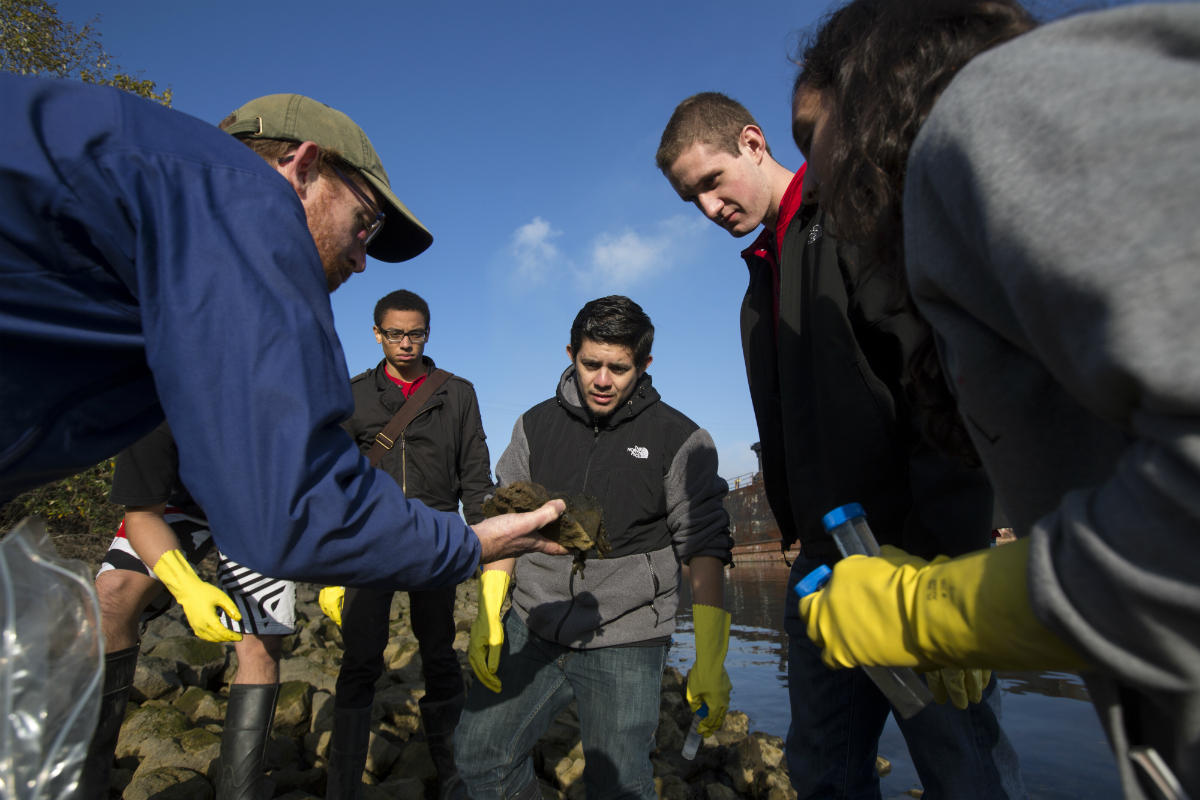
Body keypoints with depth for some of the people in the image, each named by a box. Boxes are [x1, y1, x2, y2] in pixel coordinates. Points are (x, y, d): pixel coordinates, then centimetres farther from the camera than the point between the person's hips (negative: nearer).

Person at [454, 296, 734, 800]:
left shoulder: (679, 440, -3)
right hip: (532, 632, 4)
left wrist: (710, 660, -8)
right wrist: (488, 613, -1)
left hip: (625, 646, -3)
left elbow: (704, 546, -4)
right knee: (478, 756, 8)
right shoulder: (537, 426, 5)